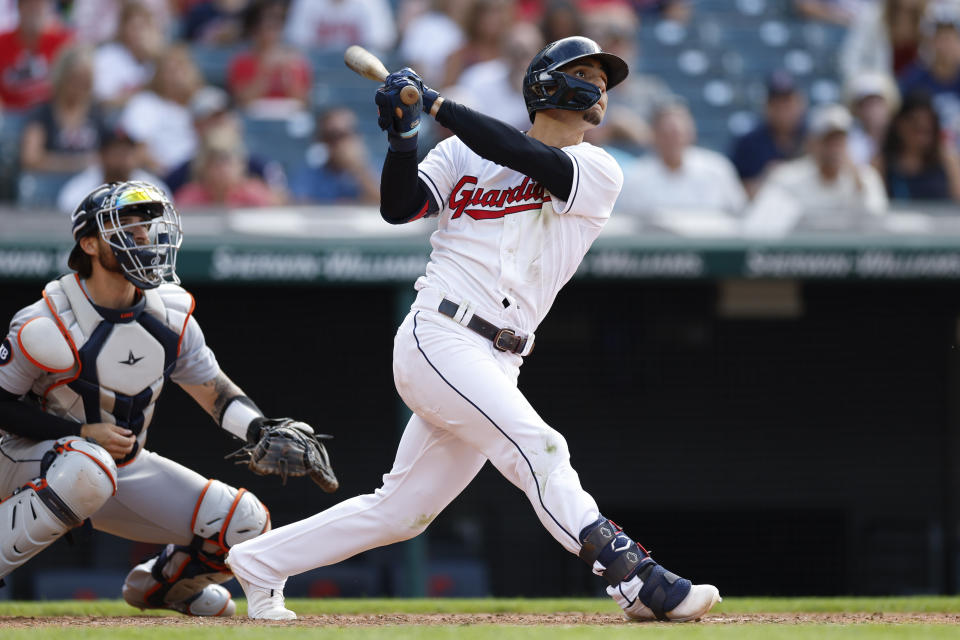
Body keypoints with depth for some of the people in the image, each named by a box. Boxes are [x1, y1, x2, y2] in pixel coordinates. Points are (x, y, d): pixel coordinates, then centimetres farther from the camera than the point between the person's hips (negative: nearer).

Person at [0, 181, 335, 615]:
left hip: (125, 467, 6)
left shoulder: (170, 315, -3)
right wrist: (84, 433, -22)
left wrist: (263, 430, -15)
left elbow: (213, 390, 5)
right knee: (88, 469, -44)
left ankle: (159, 583, 23)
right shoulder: (48, 325, -21)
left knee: (245, 524, -6)